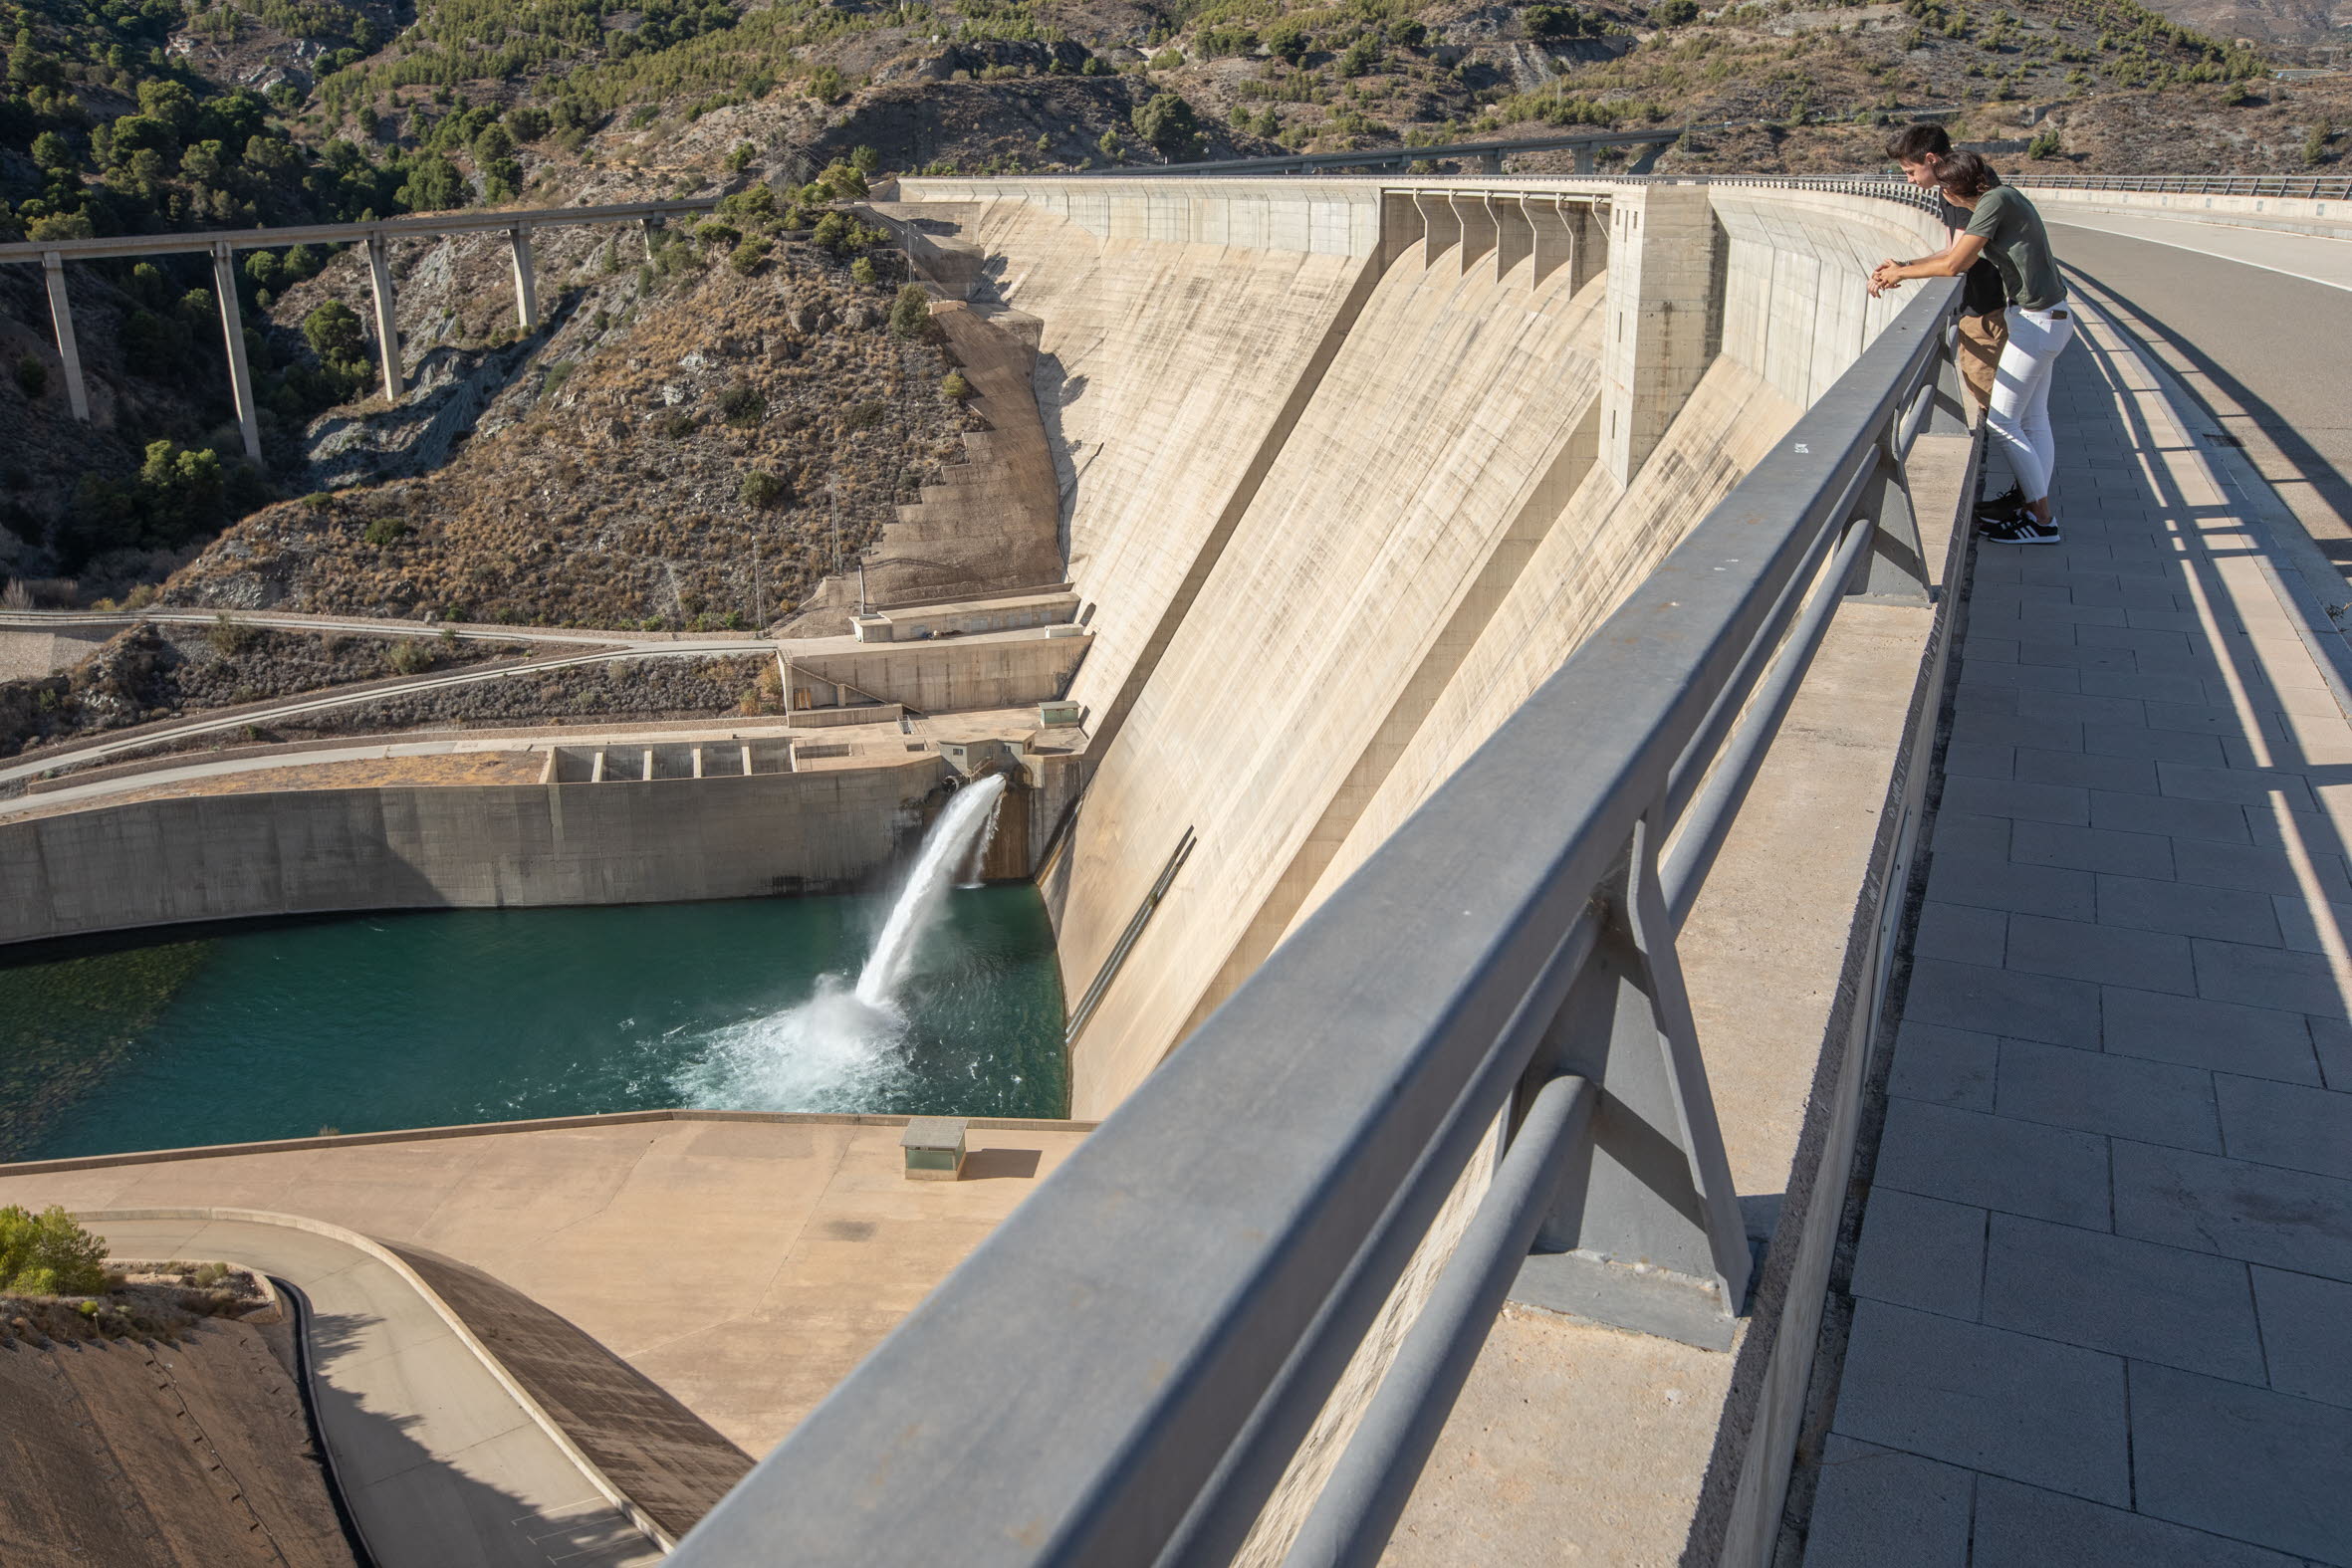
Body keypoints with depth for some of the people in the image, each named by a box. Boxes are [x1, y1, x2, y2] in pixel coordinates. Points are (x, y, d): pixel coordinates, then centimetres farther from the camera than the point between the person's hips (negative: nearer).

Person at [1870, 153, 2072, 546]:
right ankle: (2033, 507, 20)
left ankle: (2042, 520, 3)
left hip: (2037, 322, -10)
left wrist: (1903, 272, -4)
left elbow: (1953, 266, -18)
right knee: (2033, 418, 14)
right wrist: (1901, 267, 7)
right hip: (2047, 319, 10)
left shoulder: (1995, 202, -19)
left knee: (2001, 421, -4)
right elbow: (1954, 254, 16)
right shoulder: (1995, 201, 11)